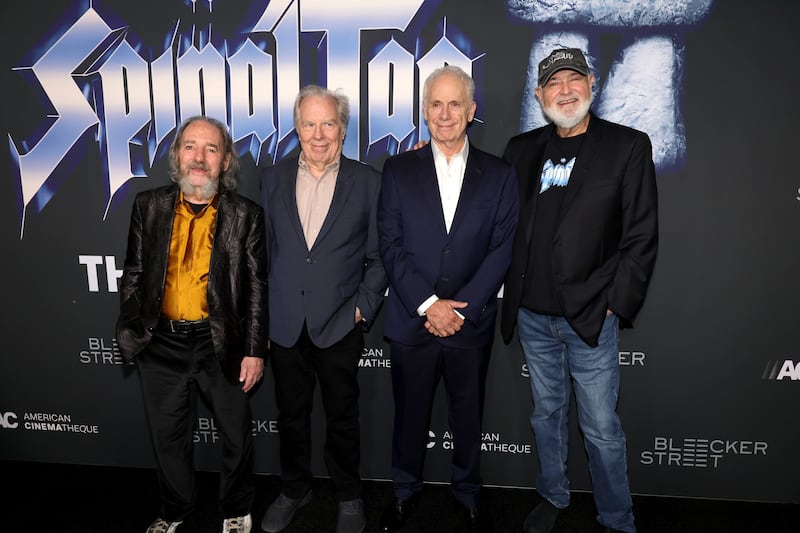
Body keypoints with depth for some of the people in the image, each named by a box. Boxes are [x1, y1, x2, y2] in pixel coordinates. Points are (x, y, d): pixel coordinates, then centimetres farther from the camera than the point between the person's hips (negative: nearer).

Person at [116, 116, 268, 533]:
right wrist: (129, 332, 3)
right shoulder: (148, 206, 2)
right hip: (161, 345, 2)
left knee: (236, 435, 13)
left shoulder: (245, 214, -5)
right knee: (168, 436, 19)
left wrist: (254, 350, -7)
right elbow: (134, 274, 8)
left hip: (221, 344, -2)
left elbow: (256, 286, -5)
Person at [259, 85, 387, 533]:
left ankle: (349, 497, 35)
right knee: (291, 414, 17)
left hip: (339, 325, -2)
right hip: (284, 324, 3)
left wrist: (363, 308, -8)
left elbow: (379, 256, -1)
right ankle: (295, 490, 40)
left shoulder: (367, 182, -3)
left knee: (342, 417, 12)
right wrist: (261, 311, 3)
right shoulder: (273, 179, 4)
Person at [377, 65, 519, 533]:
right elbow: (391, 246, -3)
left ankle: (468, 494, 37)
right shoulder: (399, 170, 2)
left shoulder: (499, 175, 3)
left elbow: (501, 249, -3)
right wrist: (427, 304, -12)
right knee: (410, 414, 14)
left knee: (469, 416, 14)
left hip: (472, 322, 0)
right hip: (411, 320, 0)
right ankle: (406, 491, 37)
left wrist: (460, 309, -11)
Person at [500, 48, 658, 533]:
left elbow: (641, 236, -6)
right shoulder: (522, 149, 7)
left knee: (602, 429, 6)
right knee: (547, 414, 19)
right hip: (532, 315, 4)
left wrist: (616, 305, -9)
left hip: (590, 317, -3)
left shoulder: (628, 146, -3)